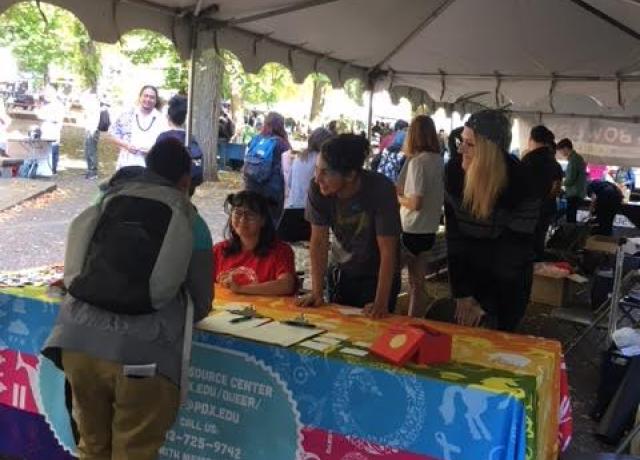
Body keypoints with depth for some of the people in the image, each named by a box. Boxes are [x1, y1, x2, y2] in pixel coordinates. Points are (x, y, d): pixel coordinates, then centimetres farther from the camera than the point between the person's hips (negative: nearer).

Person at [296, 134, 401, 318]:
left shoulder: (381, 189, -28)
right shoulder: (317, 189, -20)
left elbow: (387, 251, -26)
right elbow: (319, 241, -14)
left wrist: (381, 303, -30)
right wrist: (317, 292, -19)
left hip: (378, 275, -3)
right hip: (340, 273, 3)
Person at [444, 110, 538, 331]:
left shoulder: (520, 183, -26)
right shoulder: (454, 171, -15)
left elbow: (513, 257, -20)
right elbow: (454, 235, -10)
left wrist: (484, 304, -17)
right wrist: (462, 293, -12)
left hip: (508, 284, -3)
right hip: (469, 269, 3)